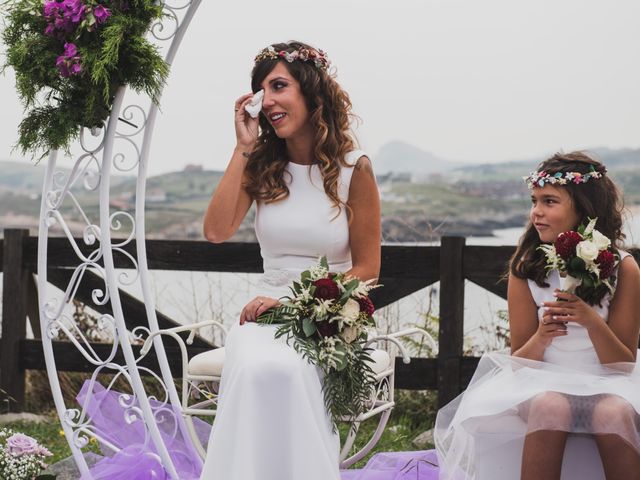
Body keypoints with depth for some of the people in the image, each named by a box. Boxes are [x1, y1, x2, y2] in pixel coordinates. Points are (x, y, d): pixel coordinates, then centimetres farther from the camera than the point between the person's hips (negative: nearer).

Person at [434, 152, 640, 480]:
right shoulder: (526, 267, 0)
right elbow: (519, 361, 2)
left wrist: (591, 321, -22)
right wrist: (541, 339, -22)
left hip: (606, 386, 0)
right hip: (542, 384, 0)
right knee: (550, 408, -35)